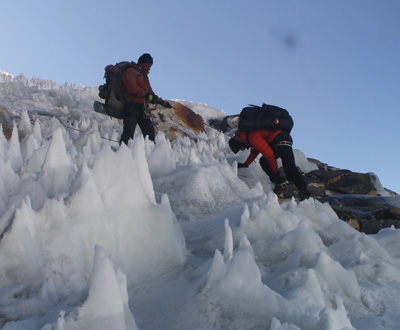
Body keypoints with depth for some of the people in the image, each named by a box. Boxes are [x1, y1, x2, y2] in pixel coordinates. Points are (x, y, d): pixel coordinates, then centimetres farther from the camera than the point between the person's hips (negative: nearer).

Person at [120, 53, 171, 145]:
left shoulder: (145, 76, 27)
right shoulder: (131, 71, 0)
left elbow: (149, 91, 26)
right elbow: (132, 87, -16)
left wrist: (161, 102, 14)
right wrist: (146, 95, -19)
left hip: (142, 109, 8)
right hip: (132, 107, -8)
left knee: (150, 132, 2)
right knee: (129, 131, -15)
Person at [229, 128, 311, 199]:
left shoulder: (252, 137, -16)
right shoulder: (247, 136, 17)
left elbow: (269, 154, -18)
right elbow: (254, 151, 36)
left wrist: (276, 172, -12)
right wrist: (246, 164, 41)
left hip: (283, 140, -10)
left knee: (288, 167, -23)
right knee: (263, 161, 0)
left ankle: (304, 192, -24)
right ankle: (278, 185, -6)